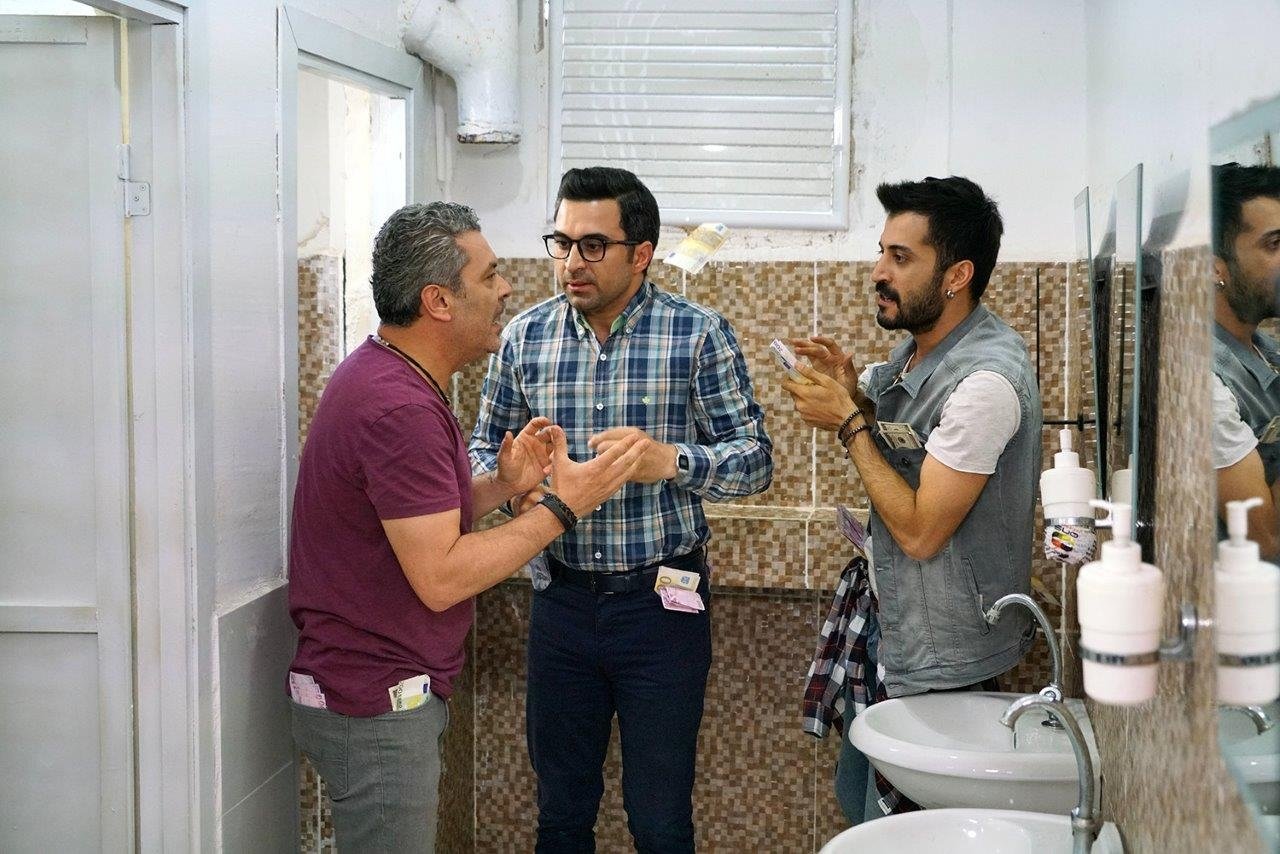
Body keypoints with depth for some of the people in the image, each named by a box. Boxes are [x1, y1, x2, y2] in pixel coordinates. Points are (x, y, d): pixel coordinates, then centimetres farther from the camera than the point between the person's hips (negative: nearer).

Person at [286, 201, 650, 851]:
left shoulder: (388, 376, 9)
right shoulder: (398, 407, -24)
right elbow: (440, 578, -26)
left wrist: (502, 485, 0)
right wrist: (562, 506, -19)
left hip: (387, 693, 10)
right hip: (375, 706, -10)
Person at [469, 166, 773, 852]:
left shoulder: (699, 334, -7)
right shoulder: (525, 336, 2)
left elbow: (755, 459, -5)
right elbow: (484, 446, 12)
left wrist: (670, 460, -23)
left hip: (662, 598, -3)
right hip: (562, 597, 3)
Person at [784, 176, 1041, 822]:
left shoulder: (987, 379, -27)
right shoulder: (918, 346, 3)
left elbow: (920, 531, -25)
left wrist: (848, 423, -18)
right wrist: (852, 392, -3)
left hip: (941, 662, -9)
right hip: (892, 624, 9)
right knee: (857, 793, 22)